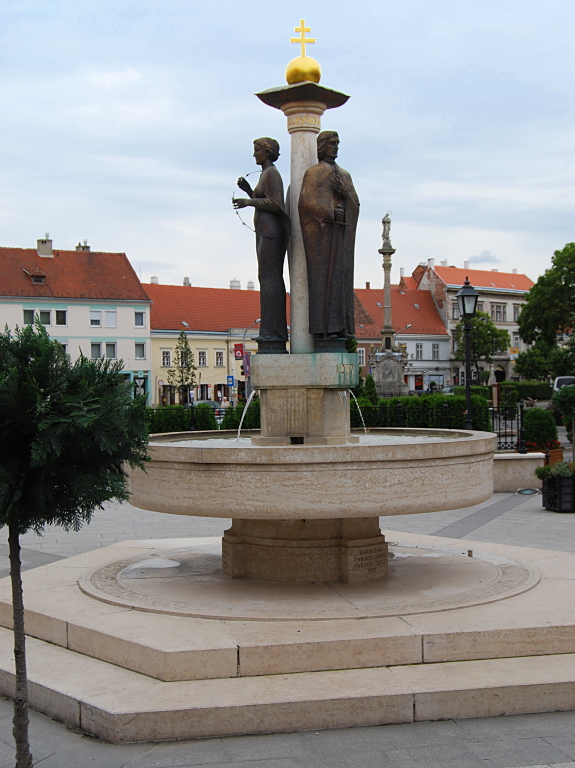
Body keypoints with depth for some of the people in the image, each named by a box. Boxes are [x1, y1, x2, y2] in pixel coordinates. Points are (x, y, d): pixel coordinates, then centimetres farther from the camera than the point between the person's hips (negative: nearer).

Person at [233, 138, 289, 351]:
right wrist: (249, 191, 16)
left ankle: (272, 336, -18)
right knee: (273, 280, 5)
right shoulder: (266, 175, 22)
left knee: (268, 279, -14)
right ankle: (277, 337, 4)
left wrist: (250, 202, -16)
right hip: (265, 232, 11)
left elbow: (276, 204, -18)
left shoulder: (271, 173, -9)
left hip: (269, 230, -11)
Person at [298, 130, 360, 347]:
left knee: (340, 277, 2)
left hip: (341, 234, 6)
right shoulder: (313, 172, 2)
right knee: (322, 277, -10)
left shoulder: (344, 175, 20)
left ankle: (337, 328, 2)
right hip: (321, 232, -6)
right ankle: (322, 331, -12)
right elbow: (305, 203, -10)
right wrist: (329, 212, -18)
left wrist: (344, 192, -9)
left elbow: (355, 205, 10)